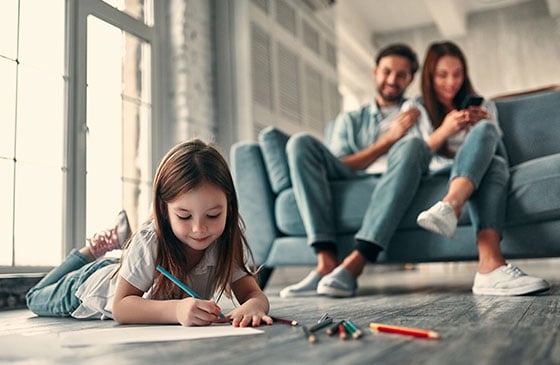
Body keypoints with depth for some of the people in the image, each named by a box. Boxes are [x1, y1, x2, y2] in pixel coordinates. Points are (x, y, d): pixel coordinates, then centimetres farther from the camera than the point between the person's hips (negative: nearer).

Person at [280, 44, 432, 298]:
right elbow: (337, 165, 7)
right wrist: (389, 139, -2)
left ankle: (354, 263, -39)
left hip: (395, 185, -1)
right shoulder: (350, 120, 26)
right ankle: (326, 260, -32)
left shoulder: (417, 111, 27)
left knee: (412, 144, -31)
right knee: (301, 142, -18)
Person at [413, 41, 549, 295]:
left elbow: (496, 148, 18)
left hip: (482, 169, 3)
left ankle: (449, 207, -62)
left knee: (485, 130, -31)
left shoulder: (484, 106, 27)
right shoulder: (417, 109, 18)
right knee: (485, 131, -35)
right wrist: (444, 130, -14)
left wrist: (484, 125, -2)